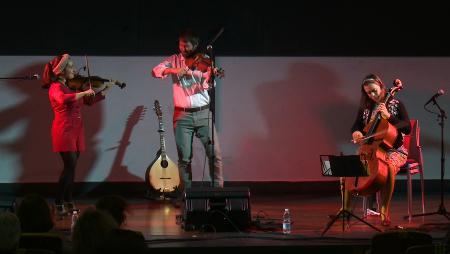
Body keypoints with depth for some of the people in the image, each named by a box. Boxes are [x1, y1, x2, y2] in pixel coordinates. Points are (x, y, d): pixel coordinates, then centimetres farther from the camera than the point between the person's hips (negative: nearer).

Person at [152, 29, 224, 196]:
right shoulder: (174, 60, 6)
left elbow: (208, 85, -8)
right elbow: (155, 72, -8)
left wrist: (213, 75, -30)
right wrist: (174, 70, -25)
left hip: (203, 113, 0)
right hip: (182, 115, 0)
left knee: (215, 154, -5)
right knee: (184, 158, 0)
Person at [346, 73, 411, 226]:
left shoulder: (396, 105, 0)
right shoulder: (365, 108, 11)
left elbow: (407, 128, -8)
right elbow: (356, 126, 14)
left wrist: (388, 116, -19)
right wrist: (356, 132, -11)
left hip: (394, 150, -4)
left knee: (389, 166, -39)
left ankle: (384, 211, -36)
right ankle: (346, 207, -15)